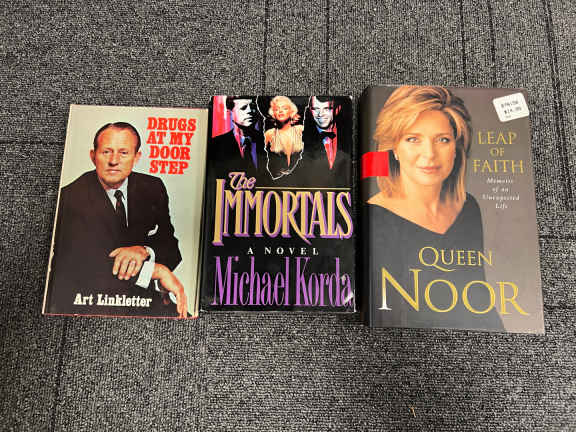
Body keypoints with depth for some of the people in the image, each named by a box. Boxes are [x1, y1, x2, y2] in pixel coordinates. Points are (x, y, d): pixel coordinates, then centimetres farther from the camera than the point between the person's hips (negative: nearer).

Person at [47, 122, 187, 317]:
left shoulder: (152, 188, 2)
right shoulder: (71, 197, -9)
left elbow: (171, 249, 2)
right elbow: (81, 264, -19)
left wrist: (144, 251, -22)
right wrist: (156, 270, -21)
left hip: (140, 298, 2)